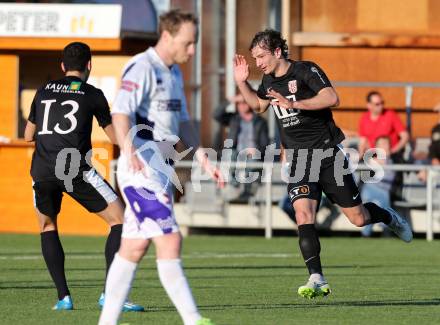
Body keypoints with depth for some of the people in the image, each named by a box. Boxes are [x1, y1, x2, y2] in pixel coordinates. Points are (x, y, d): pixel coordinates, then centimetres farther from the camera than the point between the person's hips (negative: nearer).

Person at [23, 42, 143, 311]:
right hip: (76, 169, -4)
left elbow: (28, 135, 27)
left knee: (47, 226, 25)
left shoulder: (44, 92, 17)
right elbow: (115, 137, 13)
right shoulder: (92, 94, 6)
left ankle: (63, 296, 13)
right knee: (120, 220, 5)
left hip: (42, 171, 4)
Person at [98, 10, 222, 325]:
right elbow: (121, 112, -27)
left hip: (159, 168, 10)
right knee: (170, 240, -13)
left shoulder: (174, 73, 18)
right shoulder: (143, 68, -13)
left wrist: (204, 160, 23)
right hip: (141, 168, -10)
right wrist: (129, 152, -42)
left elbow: (183, 121, 28)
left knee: (135, 247, 10)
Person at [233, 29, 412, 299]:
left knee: (358, 218, 2)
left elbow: (331, 98, -27)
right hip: (299, 160, 5)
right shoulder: (269, 81, 9)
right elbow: (258, 105, 30)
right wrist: (242, 83, 12)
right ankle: (317, 280, -21)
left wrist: (294, 103, -32)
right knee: (303, 212, -19)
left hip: (328, 153, -5)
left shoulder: (306, 71, -12)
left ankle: (390, 217, 36)